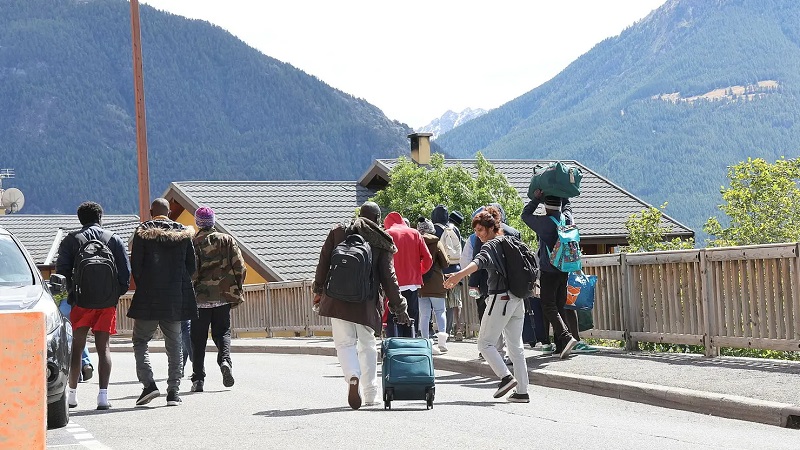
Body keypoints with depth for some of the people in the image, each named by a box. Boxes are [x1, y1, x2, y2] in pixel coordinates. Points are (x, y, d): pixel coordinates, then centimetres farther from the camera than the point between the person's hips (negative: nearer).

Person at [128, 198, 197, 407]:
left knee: (140, 341, 8)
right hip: (176, 300, 3)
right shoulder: (183, 233, 6)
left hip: (148, 299, -3)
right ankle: (173, 391, 6)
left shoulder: (142, 232, -3)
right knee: (174, 345, 9)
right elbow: (191, 266, 7)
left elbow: (135, 264, -6)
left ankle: (148, 384, -8)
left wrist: (142, 287, 8)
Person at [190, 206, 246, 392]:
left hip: (200, 298, -2)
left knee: (198, 338, 6)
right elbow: (240, 268, 0)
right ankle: (225, 360, -14)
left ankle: (198, 378, 4)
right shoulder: (227, 240, 4)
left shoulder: (192, 243, -4)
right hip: (223, 296, 2)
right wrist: (237, 291, 9)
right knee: (222, 332, 14)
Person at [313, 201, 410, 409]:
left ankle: (353, 376, -26)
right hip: (367, 302, 0)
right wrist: (398, 307, 5)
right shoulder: (382, 241, 3)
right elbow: (388, 277, 1)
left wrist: (318, 289, 18)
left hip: (337, 298, 0)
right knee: (367, 344, 13)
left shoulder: (338, 231, 7)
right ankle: (371, 394, 14)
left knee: (345, 342, 2)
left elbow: (323, 262, 7)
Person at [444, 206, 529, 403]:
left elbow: (479, 261, -31)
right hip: (518, 299, 8)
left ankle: (506, 376, -13)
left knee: (485, 342, 1)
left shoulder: (491, 245, -10)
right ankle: (522, 391, 7)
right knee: (515, 346, 10)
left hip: (500, 298, -8)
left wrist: (459, 275, -47)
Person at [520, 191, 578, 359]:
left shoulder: (544, 222, -12)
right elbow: (567, 205, 26)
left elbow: (525, 215, 4)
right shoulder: (567, 218, 3)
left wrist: (536, 198, 8)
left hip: (548, 271, -6)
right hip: (565, 270, 6)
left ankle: (566, 337, -25)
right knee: (560, 306, 10)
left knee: (549, 307, -6)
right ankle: (560, 345, 8)